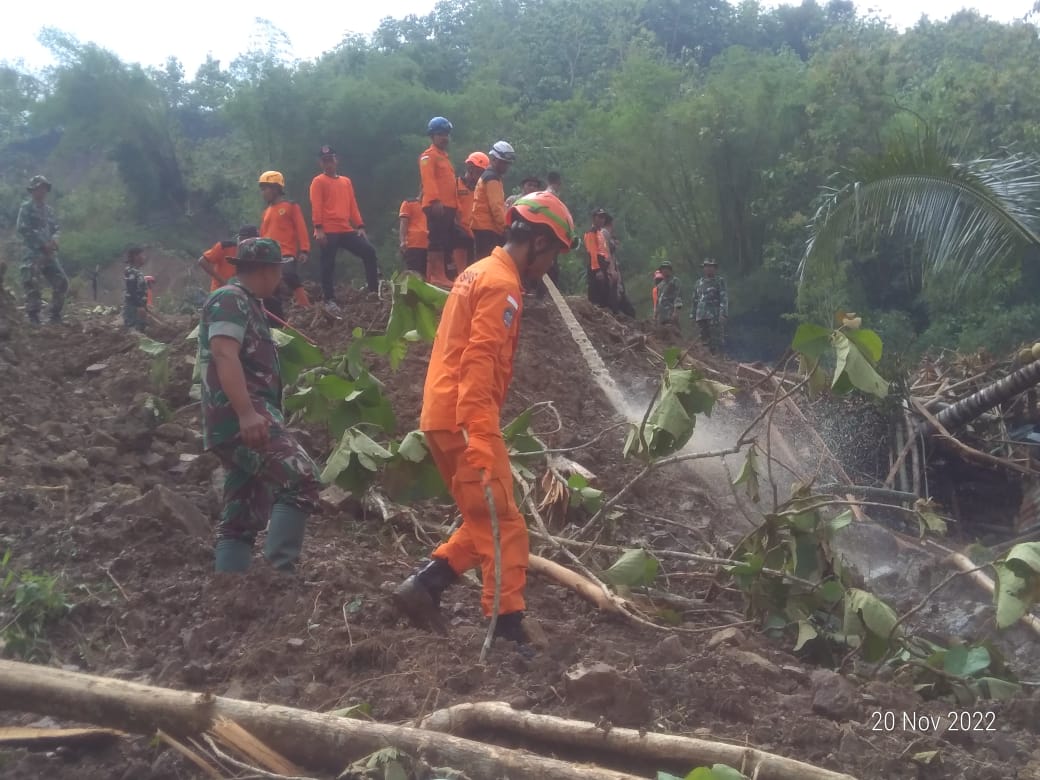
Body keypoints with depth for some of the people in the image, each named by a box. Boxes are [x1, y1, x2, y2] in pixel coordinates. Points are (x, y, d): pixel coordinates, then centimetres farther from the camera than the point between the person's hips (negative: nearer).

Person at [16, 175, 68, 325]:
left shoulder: (49, 211, 19)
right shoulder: (26, 208, -2)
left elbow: (55, 230, 22)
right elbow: (22, 230, -10)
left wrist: (54, 241, -3)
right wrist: (42, 245, -13)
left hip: (49, 253, 7)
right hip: (32, 253, -7)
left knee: (61, 282, 4)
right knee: (32, 285, -11)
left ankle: (56, 315, 14)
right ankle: (33, 317, -7)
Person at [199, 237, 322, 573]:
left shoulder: (245, 304, 26)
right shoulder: (231, 299, -5)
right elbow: (224, 355, -21)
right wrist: (247, 413, -31)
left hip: (240, 422, 11)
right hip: (241, 418, -11)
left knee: (241, 519, 9)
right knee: (301, 479, -22)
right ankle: (279, 570, -25)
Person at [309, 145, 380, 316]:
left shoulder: (346, 181, 17)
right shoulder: (319, 181, 1)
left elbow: (353, 205, 16)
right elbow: (316, 207, -8)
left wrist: (360, 226, 7)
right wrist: (319, 229, -18)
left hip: (346, 230, 5)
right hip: (328, 231, -5)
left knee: (369, 251, -4)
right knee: (328, 265, -5)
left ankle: (374, 290, 0)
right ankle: (330, 302, 0)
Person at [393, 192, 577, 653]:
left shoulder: (477, 272, 18)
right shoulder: (502, 284, -12)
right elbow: (479, 364, -23)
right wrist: (480, 438, -28)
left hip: (442, 416, 10)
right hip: (466, 421, -10)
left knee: (484, 524, 16)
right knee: (503, 526, -5)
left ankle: (423, 587, 10)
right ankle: (508, 628, -3)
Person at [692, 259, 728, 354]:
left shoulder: (720, 281, 2)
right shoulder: (699, 282, 18)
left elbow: (724, 298, -6)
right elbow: (695, 299, 23)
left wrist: (723, 314, -17)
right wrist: (693, 314, 18)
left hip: (715, 316, -5)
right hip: (701, 316, 5)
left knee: (716, 340, -10)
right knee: (704, 340, 7)